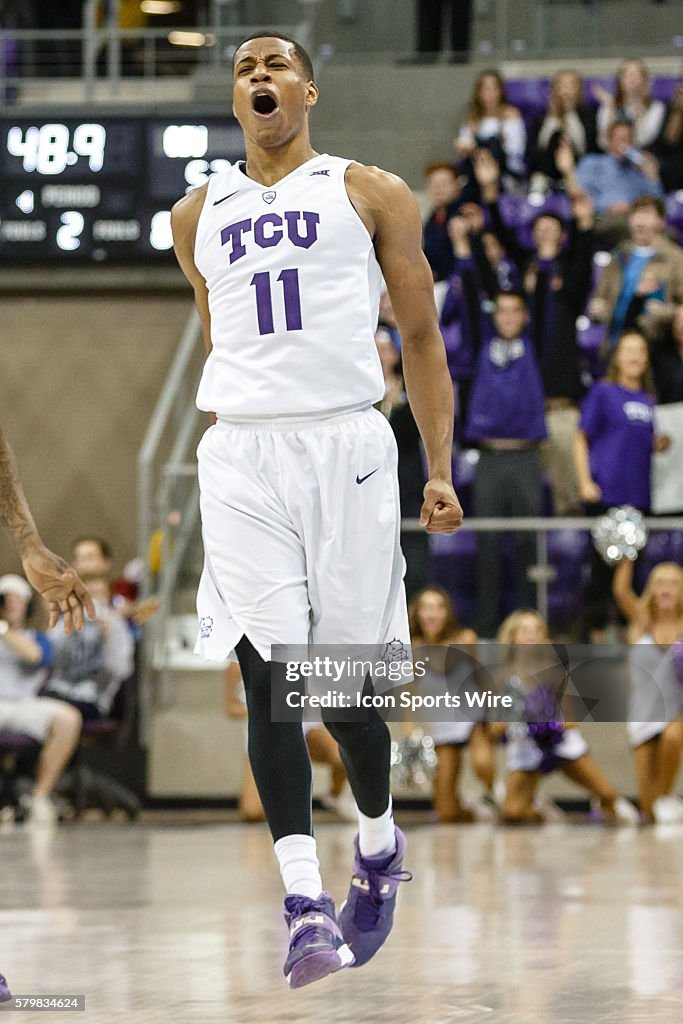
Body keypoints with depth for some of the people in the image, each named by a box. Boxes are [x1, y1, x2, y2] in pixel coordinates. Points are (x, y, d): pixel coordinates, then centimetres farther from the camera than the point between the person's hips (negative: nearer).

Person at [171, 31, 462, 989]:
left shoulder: (372, 194, 8)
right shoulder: (197, 217, 17)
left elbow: (421, 337, 9)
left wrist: (441, 471, 1)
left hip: (346, 444, -2)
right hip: (240, 452, 2)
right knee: (268, 674, -10)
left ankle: (379, 844, 27)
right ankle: (305, 901, -14)